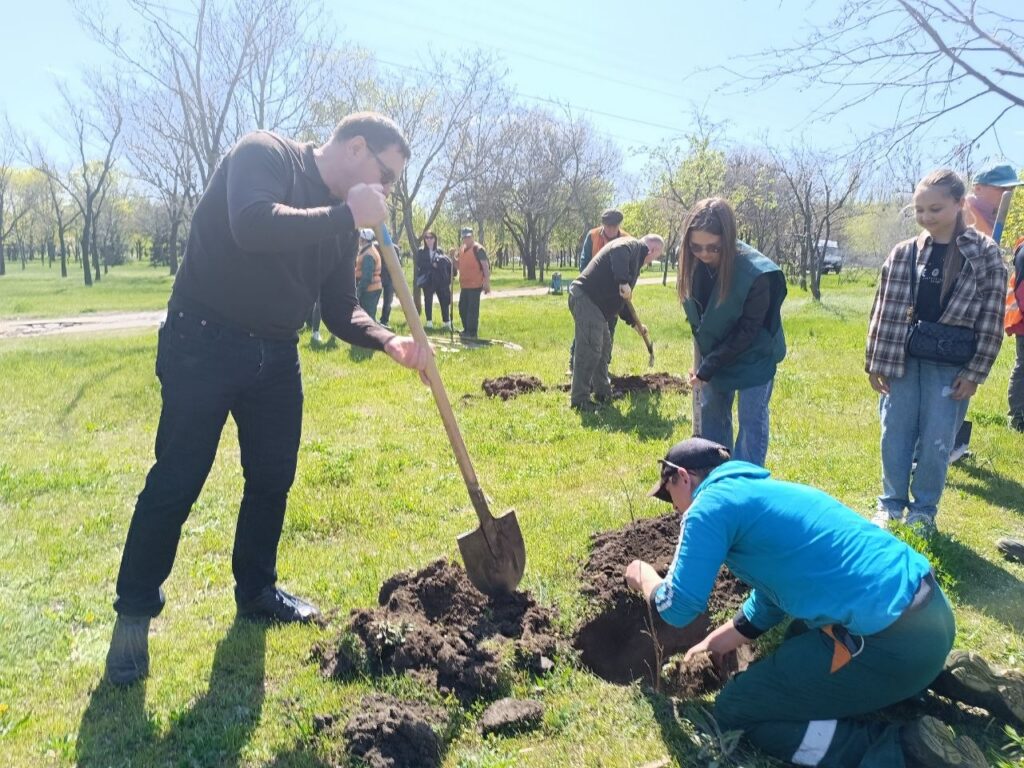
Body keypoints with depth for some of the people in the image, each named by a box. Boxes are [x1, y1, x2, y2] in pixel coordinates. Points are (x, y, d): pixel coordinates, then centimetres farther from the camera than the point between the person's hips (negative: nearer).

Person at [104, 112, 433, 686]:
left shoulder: (341, 222, 8)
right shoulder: (265, 153, -12)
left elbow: (341, 309, 7)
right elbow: (253, 225, -33)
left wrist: (389, 341, -11)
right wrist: (346, 215, -26)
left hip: (276, 355, 7)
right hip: (204, 343, -7)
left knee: (273, 479, 11)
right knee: (176, 483, -2)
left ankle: (256, 590, 30)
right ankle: (135, 612, 14)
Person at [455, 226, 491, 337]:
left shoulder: (478, 249, -11)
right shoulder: (462, 249, 14)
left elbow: (486, 267, -14)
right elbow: (458, 266, 22)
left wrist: (487, 283, -19)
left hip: (475, 285, -8)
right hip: (464, 285, 8)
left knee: (472, 309, -6)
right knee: (462, 308, 15)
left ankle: (472, 332, 2)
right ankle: (466, 329, 28)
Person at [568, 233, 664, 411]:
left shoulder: (635, 261, 29)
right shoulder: (633, 245, -1)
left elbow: (621, 299, 33)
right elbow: (618, 251, -27)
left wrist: (634, 322, 35)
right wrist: (623, 281, -34)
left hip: (597, 303, 11)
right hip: (585, 298, -11)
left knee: (604, 347, 20)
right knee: (589, 350, -11)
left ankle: (603, 392, 32)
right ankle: (579, 399, -6)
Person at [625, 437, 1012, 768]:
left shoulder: (711, 505, -7)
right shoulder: (761, 490, 21)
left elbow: (678, 607, -5)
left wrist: (644, 578, 15)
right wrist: (716, 642, 33)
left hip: (890, 641, -9)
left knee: (734, 711, 2)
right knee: (800, 637, 37)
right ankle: (946, 673, 21)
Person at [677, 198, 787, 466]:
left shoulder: (756, 273, -31)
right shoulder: (694, 264, -14)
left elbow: (747, 333, -24)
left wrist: (707, 369, -23)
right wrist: (703, 361, 1)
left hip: (753, 357, -6)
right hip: (714, 354, 6)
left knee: (751, 421, 0)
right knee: (711, 414, 14)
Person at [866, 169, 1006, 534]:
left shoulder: (984, 253, -4)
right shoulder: (904, 252, 1)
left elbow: (991, 318, -3)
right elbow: (886, 309, 4)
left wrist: (974, 372, -6)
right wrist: (876, 362, 1)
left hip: (951, 365, -2)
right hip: (904, 360, 2)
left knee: (935, 443, 5)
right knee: (895, 437, 8)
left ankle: (923, 512, 24)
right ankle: (892, 504, 26)